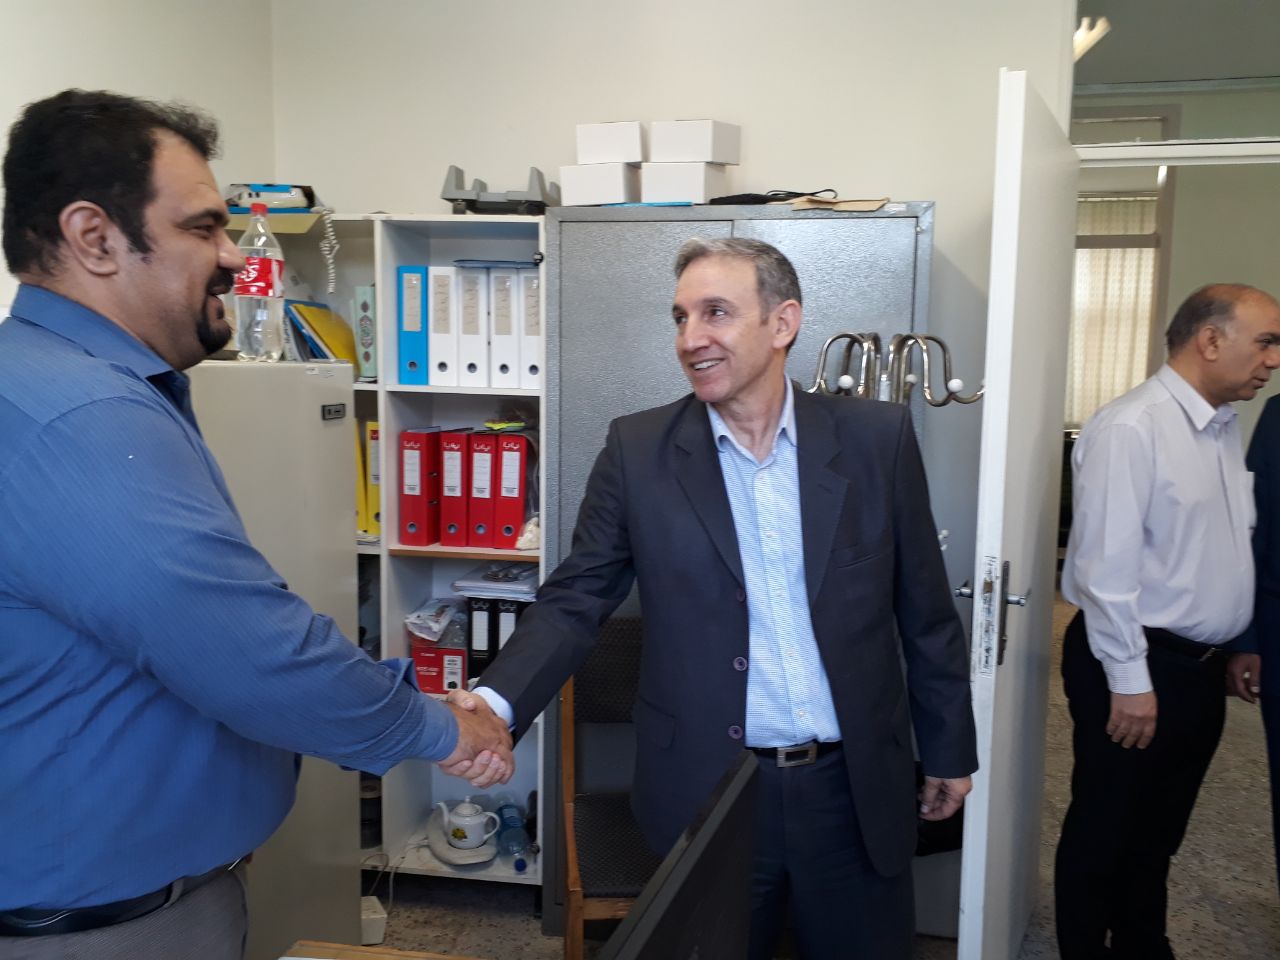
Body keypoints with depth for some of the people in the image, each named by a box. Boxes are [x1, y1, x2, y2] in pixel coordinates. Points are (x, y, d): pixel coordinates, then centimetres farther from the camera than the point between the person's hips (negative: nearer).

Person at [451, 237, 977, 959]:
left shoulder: (877, 437, -4)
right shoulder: (638, 450, -5)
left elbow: (925, 610, 3)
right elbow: (576, 601, -5)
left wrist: (949, 748, 10)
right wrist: (495, 703, -21)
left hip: (855, 789, 1)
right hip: (709, 791, 0)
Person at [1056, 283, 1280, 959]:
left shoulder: (1224, 427, 9)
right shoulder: (1129, 429, -19)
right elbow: (1106, 567, -21)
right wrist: (1129, 680, -19)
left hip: (1201, 667, 8)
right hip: (1138, 667, -8)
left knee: (1160, 828, 21)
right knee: (1106, 829, 8)